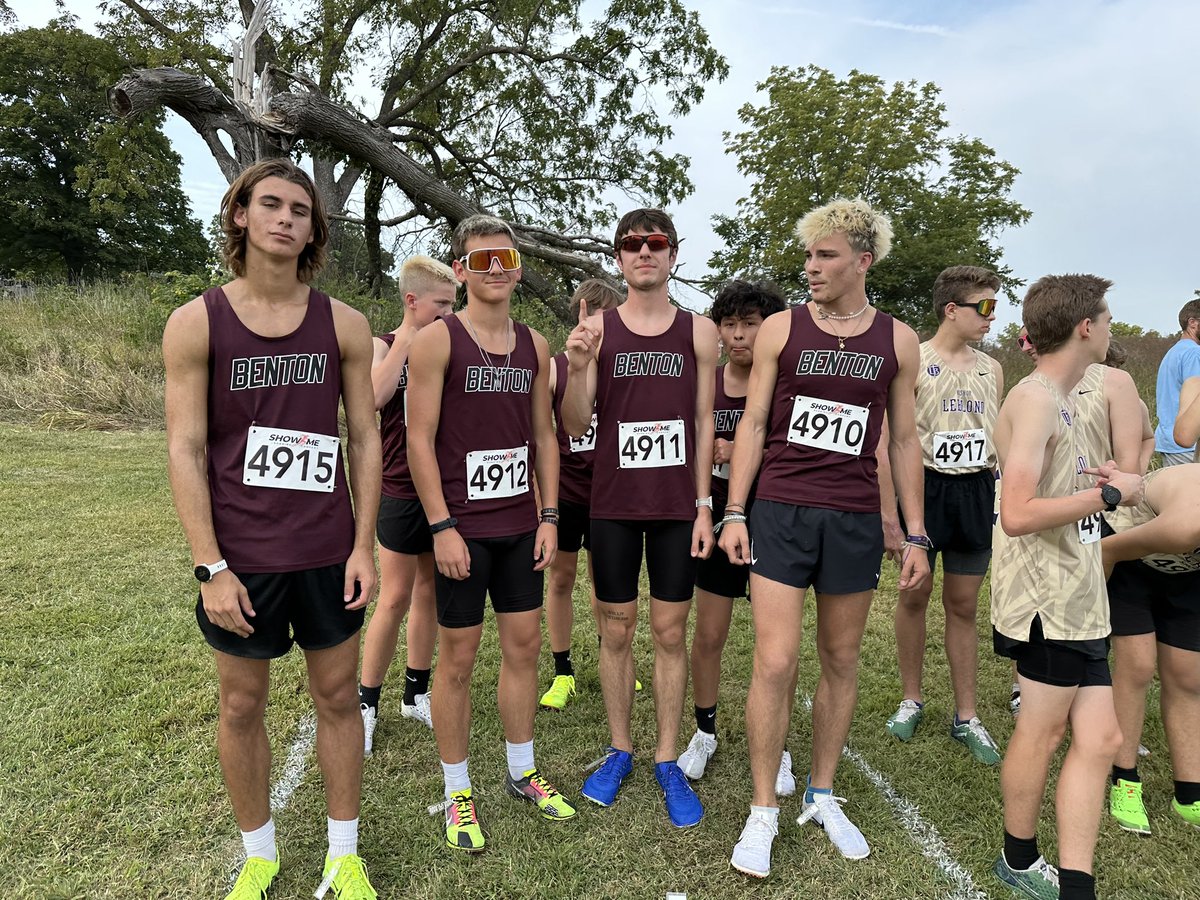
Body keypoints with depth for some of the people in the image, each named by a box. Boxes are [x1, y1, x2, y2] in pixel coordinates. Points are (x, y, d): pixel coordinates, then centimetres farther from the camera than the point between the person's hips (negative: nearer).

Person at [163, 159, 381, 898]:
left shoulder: (344, 324, 1)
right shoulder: (196, 323, -3)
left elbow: (365, 437, 2)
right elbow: (186, 449, -6)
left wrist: (364, 545, -4)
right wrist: (212, 567, -10)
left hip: (327, 552, 1)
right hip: (241, 557, -1)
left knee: (338, 697, 11)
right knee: (243, 705, 13)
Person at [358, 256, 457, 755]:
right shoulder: (383, 346, -5)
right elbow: (373, 396, -25)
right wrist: (407, 339, -21)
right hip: (404, 492, -5)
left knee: (429, 592, 13)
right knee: (395, 598, 1)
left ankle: (416, 693, 27)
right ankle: (367, 702, 17)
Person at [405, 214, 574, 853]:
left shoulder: (535, 346, 9)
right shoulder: (437, 340, -7)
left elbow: (543, 436, 12)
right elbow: (420, 439, -11)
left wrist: (549, 516, 6)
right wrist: (442, 527, -15)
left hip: (521, 526, 5)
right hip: (461, 528, -5)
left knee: (524, 645, 13)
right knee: (457, 657, 6)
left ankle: (521, 771, 32)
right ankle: (457, 793, 24)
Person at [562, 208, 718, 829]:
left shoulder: (698, 331, 4)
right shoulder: (597, 329, 0)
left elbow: (703, 422, 5)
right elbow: (575, 427, -3)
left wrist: (703, 506, 0)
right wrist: (576, 367, -21)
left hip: (677, 506, 1)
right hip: (613, 505, 0)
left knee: (670, 632, 7)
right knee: (616, 630, 9)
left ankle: (666, 761, 21)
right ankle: (619, 750, 26)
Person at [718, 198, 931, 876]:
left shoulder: (898, 341, 6)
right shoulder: (781, 329, 2)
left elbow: (904, 440, 9)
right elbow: (753, 424, 3)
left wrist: (916, 535, 6)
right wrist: (733, 513, -3)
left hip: (855, 521, 2)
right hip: (781, 513, -2)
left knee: (842, 660, 12)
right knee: (775, 663, -4)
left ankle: (823, 795, 31)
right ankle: (764, 811, 14)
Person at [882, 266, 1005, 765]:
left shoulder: (991, 369, 11)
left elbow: (998, 438, 17)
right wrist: (888, 510, -14)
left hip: (976, 491, 4)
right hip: (924, 486, -4)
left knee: (963, 604, 10)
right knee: (915, 594, 6)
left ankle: (965, 716, 20)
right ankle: (911, 700, 24)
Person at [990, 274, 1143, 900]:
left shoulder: (1058, 399, 15)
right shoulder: (1035, 399, -16)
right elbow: (1017, 515, -26)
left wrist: (1092, 482, 8)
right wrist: (1108, 494, -15)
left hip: (1076, 598, 9)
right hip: (1047, 598, -9)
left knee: (1099, 737, 8)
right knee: (1042, 731, 6)